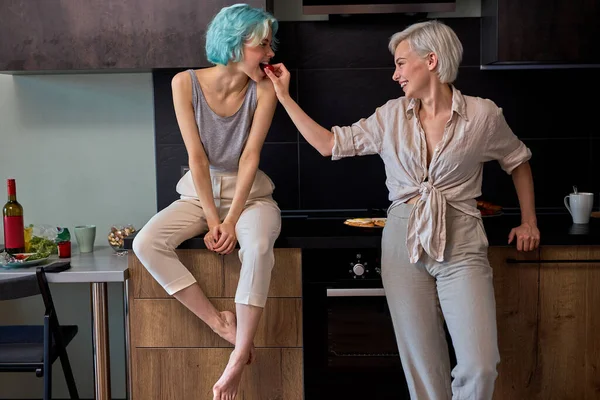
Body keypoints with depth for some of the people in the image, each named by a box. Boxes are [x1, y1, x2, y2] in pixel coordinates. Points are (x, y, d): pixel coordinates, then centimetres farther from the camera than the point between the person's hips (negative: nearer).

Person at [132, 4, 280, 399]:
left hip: (249, 193, -2)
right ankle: (222, 323, -15)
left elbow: (250, 156, -15)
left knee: (258, 246, -35)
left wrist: (231, 221, -21)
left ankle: (239, 359, -24)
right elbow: (197, 157, -12)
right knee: (146, 244, -23)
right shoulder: (186, 83, -11)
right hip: (200, 192, 2)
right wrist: (212, 219, -15)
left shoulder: (264, 89, -12)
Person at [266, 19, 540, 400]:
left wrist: (529, 222, 13)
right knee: (422, 365, 5)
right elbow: (331, 143, 7)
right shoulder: (391, 116, 6)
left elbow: (518, 160, 15)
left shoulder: (483, 114, 0)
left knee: (480, 366, -9)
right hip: (404, 242, 2)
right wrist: (284, 95, 6)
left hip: (461, 246, -2)